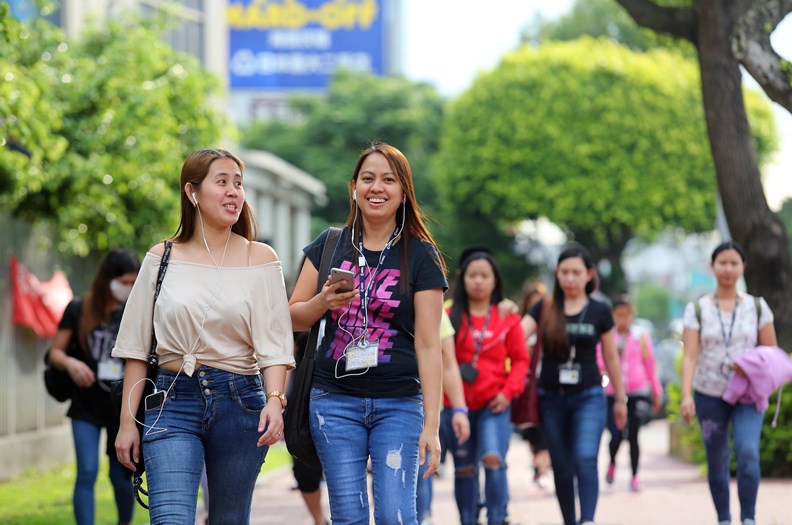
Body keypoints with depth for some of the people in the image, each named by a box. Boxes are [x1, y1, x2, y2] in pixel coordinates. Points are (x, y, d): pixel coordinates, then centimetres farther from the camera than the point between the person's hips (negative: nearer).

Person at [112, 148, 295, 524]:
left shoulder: (261, 260, 4)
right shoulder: (162, 259, 5)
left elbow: (274, 344, -3)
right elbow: (136, 347, 7)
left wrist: (275, 399, -20)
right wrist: (127, 421, 3)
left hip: (240, 400, 1)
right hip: (173, 399, -1)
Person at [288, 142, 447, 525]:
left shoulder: (421, 256, 1)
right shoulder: (330, 246, 8)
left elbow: (428, 343, -3)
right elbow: (293, 318, 10)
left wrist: (431, 424, -9)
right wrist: (324, 301, -13)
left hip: (399, 403, -2)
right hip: (335, 401, 2)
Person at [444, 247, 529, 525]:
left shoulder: (508, 319, 5)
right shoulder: (450, 316, 3)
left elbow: (520, 359, 8)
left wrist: (509, 391, -5)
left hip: (494, 404, -1)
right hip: (458, 404, 1)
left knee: (493, 459, -18)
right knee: (464, 469, 7)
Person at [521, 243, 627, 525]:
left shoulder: (599, 312, 2)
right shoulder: (544, 309, 3)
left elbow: (611, 358, 10)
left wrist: (621, 399, 14)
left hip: (588, 398, -2)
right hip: (552, 399, 2)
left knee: (586, 459, -20)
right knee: (562, 468, 8)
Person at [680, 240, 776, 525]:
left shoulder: (757, 307, 6)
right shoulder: (697, 309, 3)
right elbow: (690, 356, -6)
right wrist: (686, 395, -18)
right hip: (710, 395, 1)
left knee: (748, 452, -21)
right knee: (717, 462, 4)